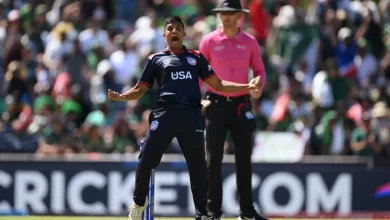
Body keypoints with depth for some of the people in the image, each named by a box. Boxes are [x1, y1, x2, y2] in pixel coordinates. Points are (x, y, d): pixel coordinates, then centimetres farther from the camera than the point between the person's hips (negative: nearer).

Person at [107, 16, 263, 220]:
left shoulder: (196, 57, 18)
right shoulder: (155, 59, 15)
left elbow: (218, 85, 17)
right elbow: (139, 90, 14)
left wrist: (247, 87, 5)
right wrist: (120, 97, -6)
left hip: (192, 115, 1)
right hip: (164, 114, -1)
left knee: (198, 166, -1)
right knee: (145, 161, -3)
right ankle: (138, 203, 19)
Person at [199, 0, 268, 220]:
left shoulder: (250, 42, 3)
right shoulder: (209, 41, -1)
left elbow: (259, 69, 10)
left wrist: (259, 86, -12)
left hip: (241, 105, 2)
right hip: (216, 103, -2)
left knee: (244, 158, 7)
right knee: (214, 158, -4)